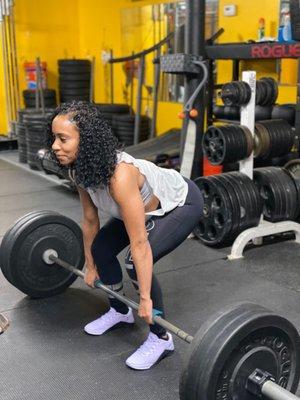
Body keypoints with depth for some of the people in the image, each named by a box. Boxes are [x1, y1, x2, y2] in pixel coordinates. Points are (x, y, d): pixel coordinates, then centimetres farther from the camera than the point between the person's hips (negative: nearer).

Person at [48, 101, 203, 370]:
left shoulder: (119, 175, -40)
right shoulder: (82, 169, -15)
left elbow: (140, 244, -35)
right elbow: (90, 220, 0)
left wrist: (145, 299, -29)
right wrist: (90, 266, 10)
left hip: (181, 203, -8)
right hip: (150, 205, 8)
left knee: (136, 263, -23)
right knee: (101, 248, 3)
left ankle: (161, 338, -3)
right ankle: (120, 312, 26)